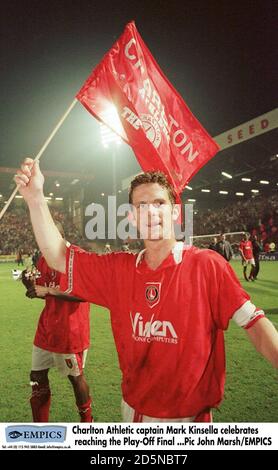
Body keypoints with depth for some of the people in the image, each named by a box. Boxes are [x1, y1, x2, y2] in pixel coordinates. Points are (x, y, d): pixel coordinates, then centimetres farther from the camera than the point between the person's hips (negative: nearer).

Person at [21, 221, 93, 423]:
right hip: (47, 329, 7)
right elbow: (42, 293, 15)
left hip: (71, 330, -7)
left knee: (75, 376, 10)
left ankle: (87, 421, 36)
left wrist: (48, 290, -26)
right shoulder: (44, 259, 8)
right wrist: (30, 284, -6)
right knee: (37, 376, 13)